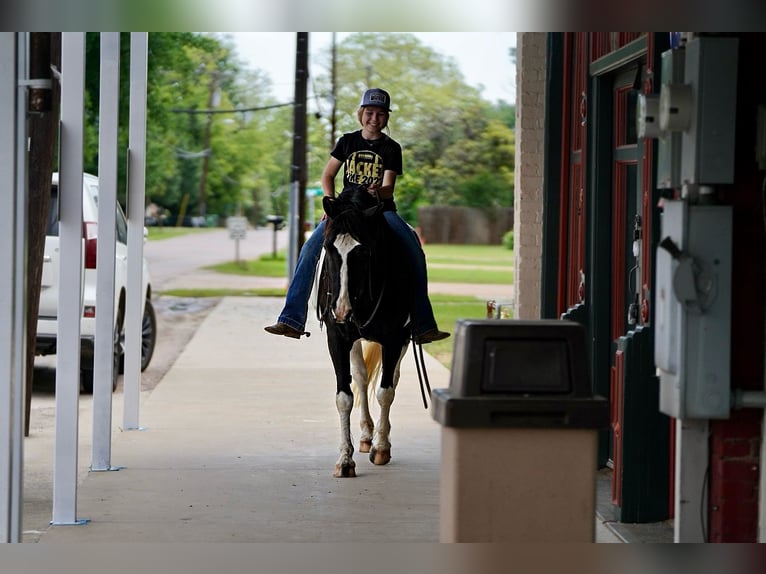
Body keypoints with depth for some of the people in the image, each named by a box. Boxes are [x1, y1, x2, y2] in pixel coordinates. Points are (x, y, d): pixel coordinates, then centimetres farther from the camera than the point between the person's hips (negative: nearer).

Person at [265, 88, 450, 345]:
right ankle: (292, 320, -17)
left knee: (415, 253, -24)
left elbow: (388, 187, -9)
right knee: (310, 250, -19)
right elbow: (327, 175, 12)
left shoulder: (391, 148, 0)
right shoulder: (348, 141, 7)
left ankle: (423, 326, -20)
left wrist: (377, 191, -33)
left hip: (382, 210, -1)